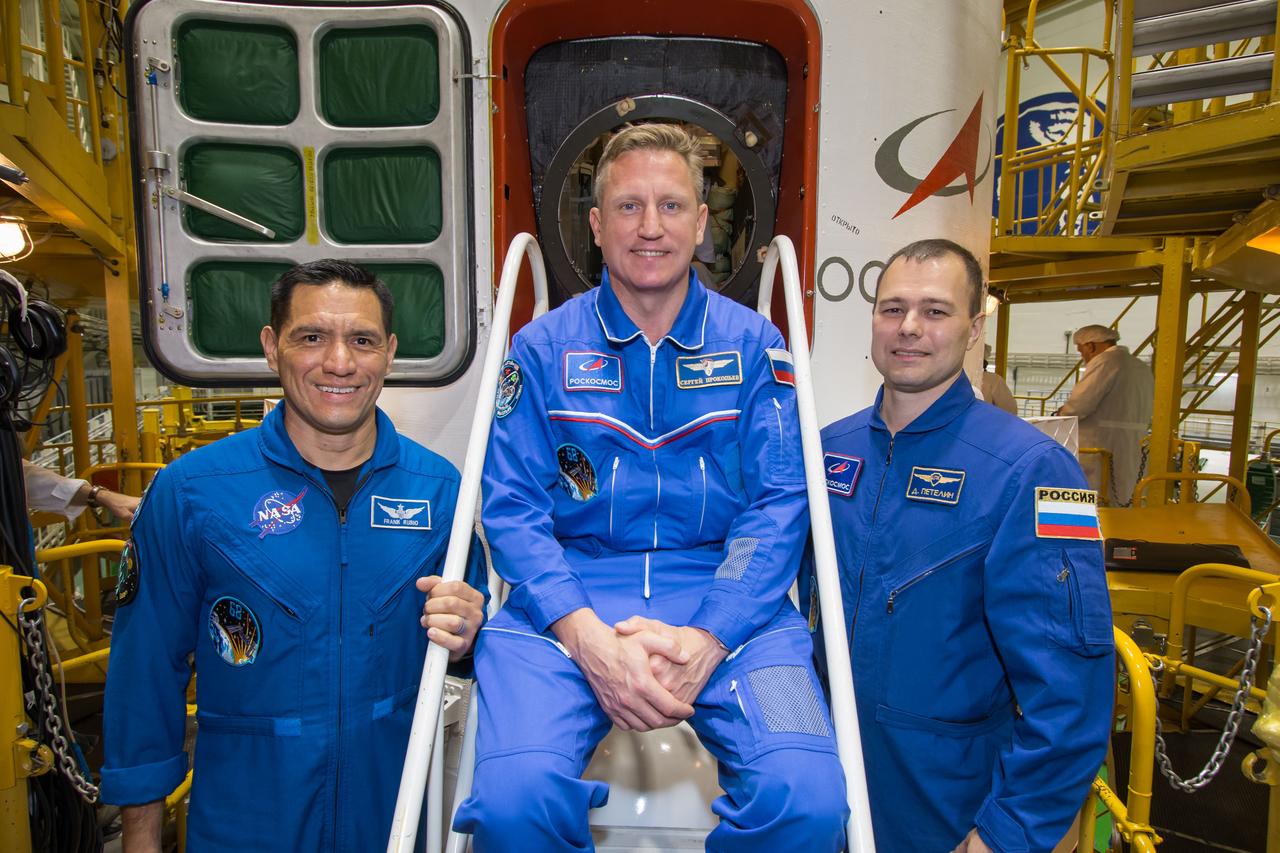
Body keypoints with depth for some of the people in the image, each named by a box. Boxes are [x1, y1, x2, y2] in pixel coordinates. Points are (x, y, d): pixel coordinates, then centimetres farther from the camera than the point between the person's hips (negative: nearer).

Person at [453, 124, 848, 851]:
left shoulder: (754, 345, 9)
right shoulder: (543, 348, 9)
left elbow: (779, 506, 2)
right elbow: (511, 505, 1)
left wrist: (705, 639, -14)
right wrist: (586, 636, -16)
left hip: (726, 600, 1)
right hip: (570, 594, 0)